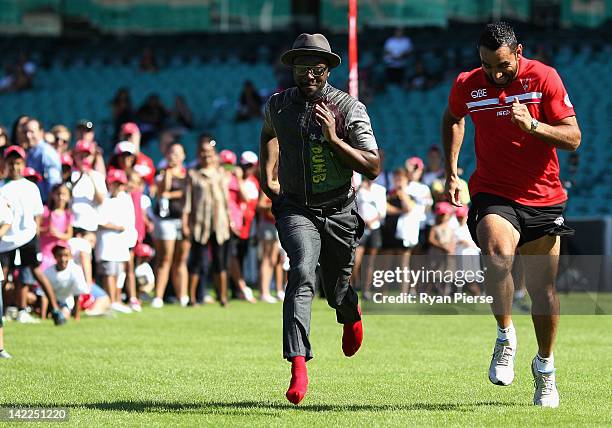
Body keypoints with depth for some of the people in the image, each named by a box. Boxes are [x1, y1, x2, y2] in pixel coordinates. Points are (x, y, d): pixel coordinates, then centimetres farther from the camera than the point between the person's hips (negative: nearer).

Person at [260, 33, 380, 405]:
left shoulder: (349, 109, -10)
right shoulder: (278, 105, 0)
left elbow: (373, 168, -14)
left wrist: (334, 139, -24)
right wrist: (267, 177, 19)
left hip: (339, 212, 0)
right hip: (296, 209, 0)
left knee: (337, 293, 13)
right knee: (302, 275, -27)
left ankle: (352, 313, 55)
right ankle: (299, 367, -35)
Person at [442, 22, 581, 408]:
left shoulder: (544, 78, -8)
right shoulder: (467, 86, -2)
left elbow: (573, 138, -9)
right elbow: (453, 119, 22)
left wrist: (533, 125, -25)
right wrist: (451, 170, 14)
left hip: (543, 198, 0)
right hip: (494, 194, 0)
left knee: (544, 291, 4)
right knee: (497, 254, -32)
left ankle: (545, 367, 26)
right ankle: (505, 336, -12)